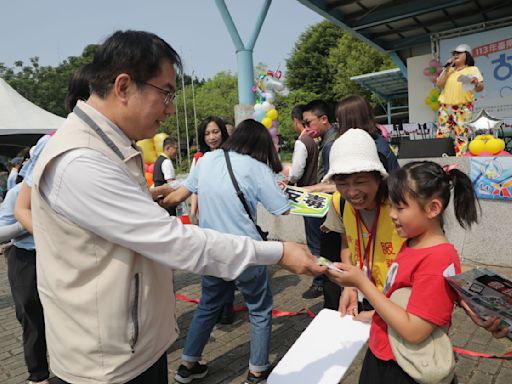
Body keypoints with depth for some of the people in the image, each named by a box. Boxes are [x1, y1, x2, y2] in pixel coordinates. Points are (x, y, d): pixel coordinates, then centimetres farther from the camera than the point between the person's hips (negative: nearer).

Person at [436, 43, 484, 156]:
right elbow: (439, 84, 5)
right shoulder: (448, 70, 20)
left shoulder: (473, 69, 10)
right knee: (441, 135, -4)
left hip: (463, 107, -3)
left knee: (461, 136, -9)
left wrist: (476, 82, -22)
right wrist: (447, 68, 1)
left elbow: (480, 88, 0)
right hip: (445, 106, 3)